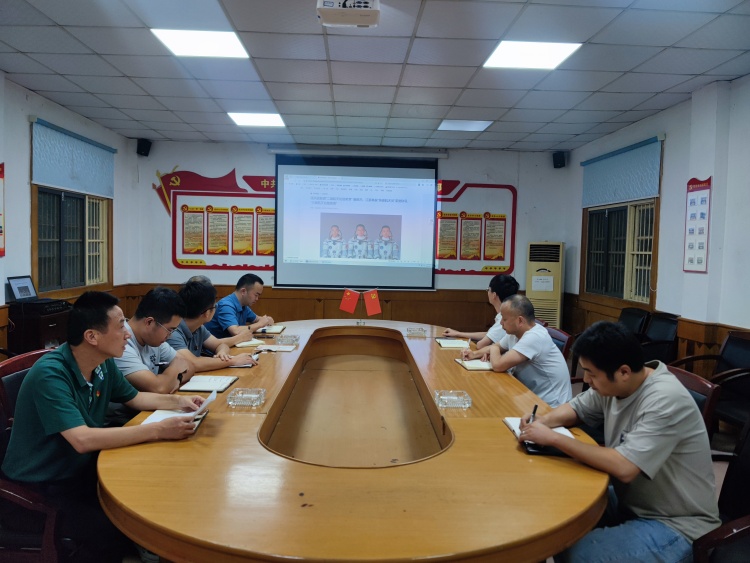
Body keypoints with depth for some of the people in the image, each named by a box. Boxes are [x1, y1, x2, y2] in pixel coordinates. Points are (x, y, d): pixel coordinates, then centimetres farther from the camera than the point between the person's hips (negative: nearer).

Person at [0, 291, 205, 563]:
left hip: (81, 468, 7)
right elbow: (83, 440, -36)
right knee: (112, 534, -25)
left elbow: (134, 397, 13)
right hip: (40, 486, -7)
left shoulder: (104, 364, -5)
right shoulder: (50, 374, -28)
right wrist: (158, 430, -36)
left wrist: (177, 401, -4)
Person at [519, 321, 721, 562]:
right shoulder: (614, 384, -3)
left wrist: (553, 438, -28)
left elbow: (624, 467, -35)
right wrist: (543, 421, -8)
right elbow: (576, 408, 14)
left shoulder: (665, 400, -28)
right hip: (630, 503, 8)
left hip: (676, 525, -8)